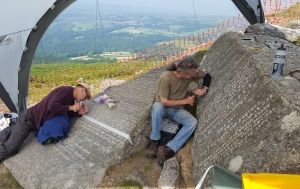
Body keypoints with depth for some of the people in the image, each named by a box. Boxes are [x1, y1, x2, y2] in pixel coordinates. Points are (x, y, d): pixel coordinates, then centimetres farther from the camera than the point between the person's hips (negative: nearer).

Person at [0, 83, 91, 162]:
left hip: (34, 120, 9)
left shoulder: (71, 98, 7)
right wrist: (71, 107, -24)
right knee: (8, 149, -9)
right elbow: (52, 106, -34)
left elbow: (66, 113, 8)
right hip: (29, 118, -9)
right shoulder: (66, 90, -22)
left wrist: (79, 112, -7)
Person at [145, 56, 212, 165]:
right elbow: (164, 101, -25)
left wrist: (204, 89, -16)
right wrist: (185, 101, -20)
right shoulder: (166, 77, -28)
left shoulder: (191, 73, -14)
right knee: (157, 107, -41)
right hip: (163, 107, -4)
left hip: (177, 110, 4)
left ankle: (169, 149, -29)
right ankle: (154, 142, -22)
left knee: (193, 122, -25)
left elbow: (207, 76, 3)